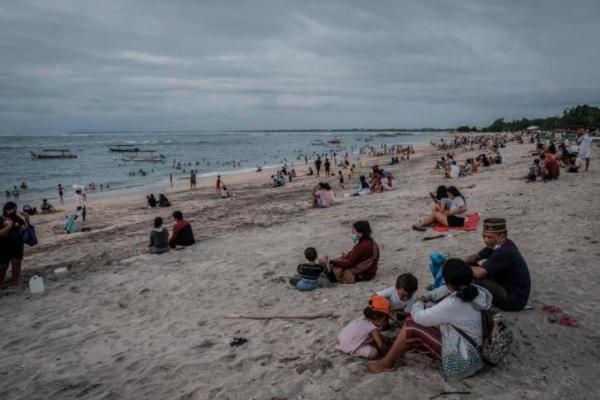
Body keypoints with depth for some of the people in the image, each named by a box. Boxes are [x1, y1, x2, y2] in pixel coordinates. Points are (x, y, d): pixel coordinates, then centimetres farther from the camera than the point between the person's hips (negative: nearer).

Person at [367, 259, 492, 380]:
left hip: (459, 363, -9)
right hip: (474, 355, 9)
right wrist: (425, 298, 10)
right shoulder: (475, 290, -8)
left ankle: (387, 363, 11)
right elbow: (446, 290, 14)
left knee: (411, 325, -9)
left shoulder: (453, 304, -32)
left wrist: (419, 302, 3)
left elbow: (419, 317, -17)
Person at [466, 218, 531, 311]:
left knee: (478, 278, -25)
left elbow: (478, 273, -35)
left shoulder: (504, 252, -27)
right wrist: (466, 261, -10)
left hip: (514, 301, -9)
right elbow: (476, 257, 12)